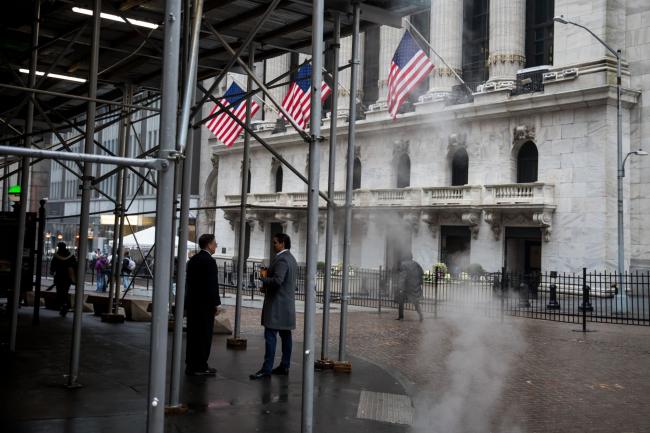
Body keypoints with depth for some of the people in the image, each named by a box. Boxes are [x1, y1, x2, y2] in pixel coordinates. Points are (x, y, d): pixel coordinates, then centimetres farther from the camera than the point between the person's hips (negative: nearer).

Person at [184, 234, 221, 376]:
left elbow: (188, 282, 15)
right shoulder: (209, 261, -15)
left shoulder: (193, 259, 12)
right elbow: (212, 285, -17)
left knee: (193, 335, 12)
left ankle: (191, 365, 17)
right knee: (204, 335, -2)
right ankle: (200, 367, 2)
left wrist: (189, 300, 19)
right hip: (205, 305, -8)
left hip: (192, 303, 9)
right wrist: (215, 304, -10)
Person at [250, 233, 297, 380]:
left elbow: (277, 280, -28)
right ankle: (284, 366, 15)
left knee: (270, 335, -9)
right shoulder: (291, 258, 16)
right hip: (287, 303, 10)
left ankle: (266, 369, -10)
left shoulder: (281, 259, -16)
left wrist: (264, 278, -11)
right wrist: (267, 286, 15)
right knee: (285, 335, 10)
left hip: (277, 304, -10)